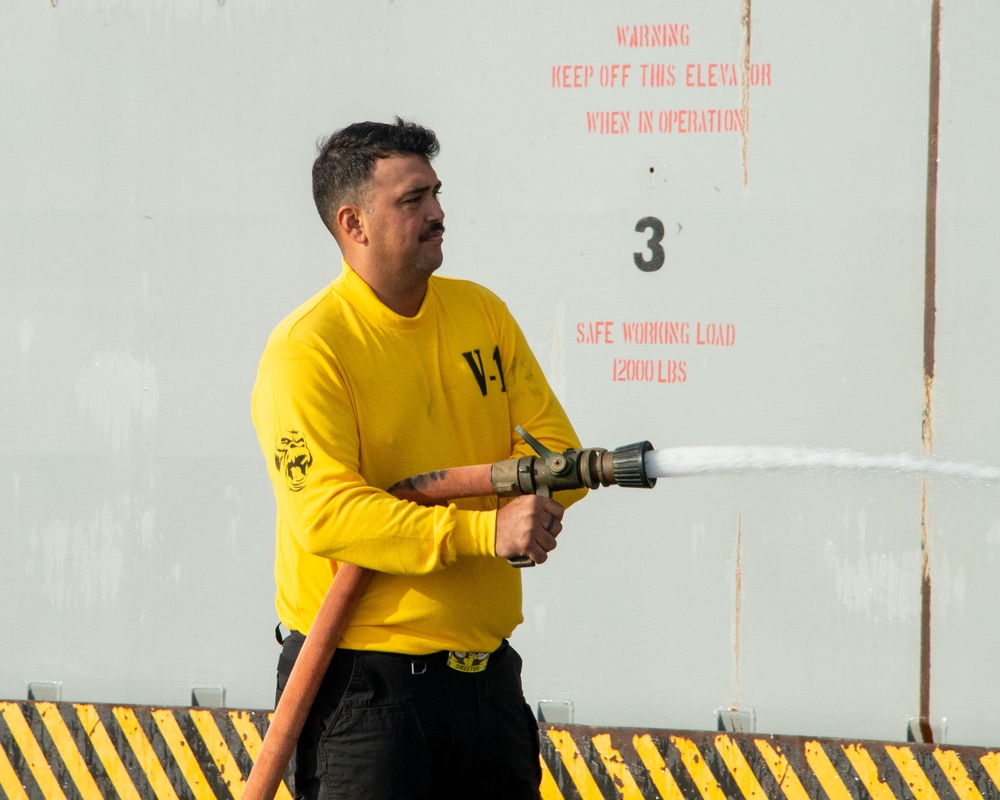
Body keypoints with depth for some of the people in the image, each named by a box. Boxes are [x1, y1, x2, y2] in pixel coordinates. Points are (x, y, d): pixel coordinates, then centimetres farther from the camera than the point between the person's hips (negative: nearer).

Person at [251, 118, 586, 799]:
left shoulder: (482, 313, 9)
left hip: (486, 668, 7)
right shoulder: (307, 349, -13)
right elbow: (326, 513, -23)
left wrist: (536, 489, -16)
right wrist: (484, 530, -29)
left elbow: (557, 445, 9)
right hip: (366, 678, -6)